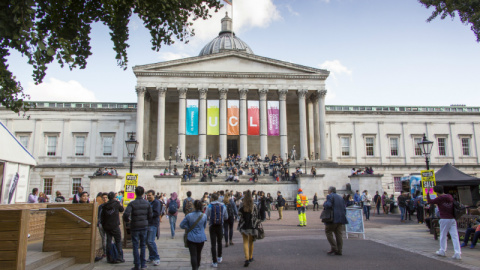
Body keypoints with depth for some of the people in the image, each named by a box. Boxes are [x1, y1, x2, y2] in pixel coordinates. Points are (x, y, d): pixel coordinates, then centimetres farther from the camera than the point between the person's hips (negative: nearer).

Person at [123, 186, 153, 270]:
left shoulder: (132, 203, -11)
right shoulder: (147, 203, -1)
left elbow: (126, 214, -23)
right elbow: (150, 216, 1)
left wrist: (127, 220, -1)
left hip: (135, 227, -3)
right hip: (144, 227, 3)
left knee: (135, 246, 6)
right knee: (143, 246, 13)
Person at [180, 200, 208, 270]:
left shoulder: (189, 216, -13)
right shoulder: (204, 216, -9)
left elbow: (181, 225, -4)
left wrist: (188, 228, 7)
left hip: (191, 238, -3)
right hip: (201, 238, 3)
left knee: (193, 255, 1)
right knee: (198, 253, 22)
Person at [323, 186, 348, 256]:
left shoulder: (330, 196, -4)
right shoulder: (340, 197, 20)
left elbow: (328, 205, -20)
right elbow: (344, 208, 18)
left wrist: (324, 204, 1)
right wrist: (343, 217, 21)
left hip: (333, 219, -7)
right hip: (341, 219, 7)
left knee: (328, 232, 1)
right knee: (339, 234, 7)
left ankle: (334, 248, -8)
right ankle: (339, 250, 7)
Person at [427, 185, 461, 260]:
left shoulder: (440, 198, -9)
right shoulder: (450, 197, 9)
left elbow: (429, 201, -6)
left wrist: (427, 193, 4)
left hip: (444, 220, -4)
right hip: (452, 219, 5)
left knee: (443, 235, 9)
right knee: (455, 236, 0)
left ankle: (442, 251, 18)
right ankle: (458, 253, -6)